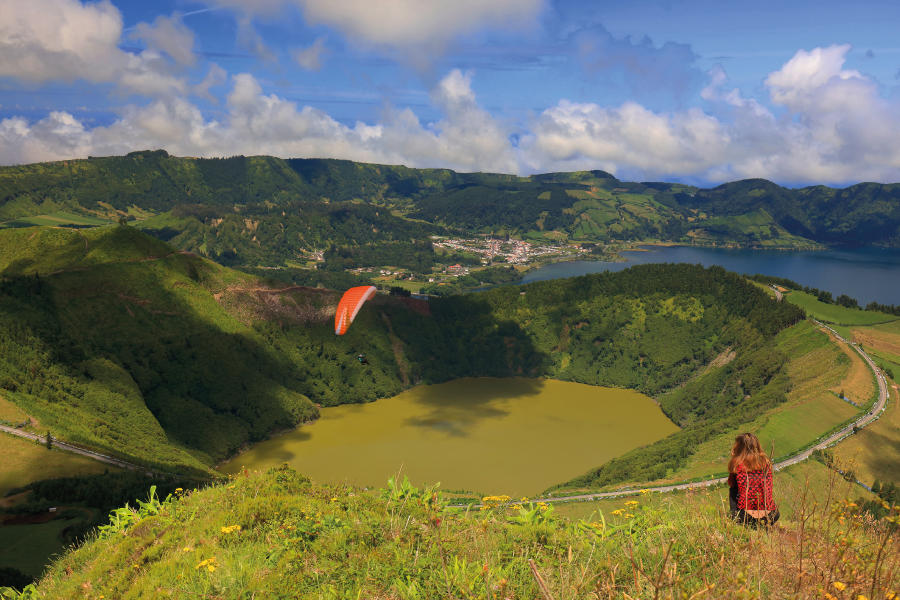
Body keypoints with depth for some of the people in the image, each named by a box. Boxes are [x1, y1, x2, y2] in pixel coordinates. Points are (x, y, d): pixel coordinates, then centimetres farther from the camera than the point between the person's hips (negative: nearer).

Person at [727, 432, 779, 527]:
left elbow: (731, 484, 13)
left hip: (746, 516, -4)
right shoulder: (766, 462, 6)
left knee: (732, 491, 22)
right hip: (770, 516, 4)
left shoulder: (737, 464, -4)